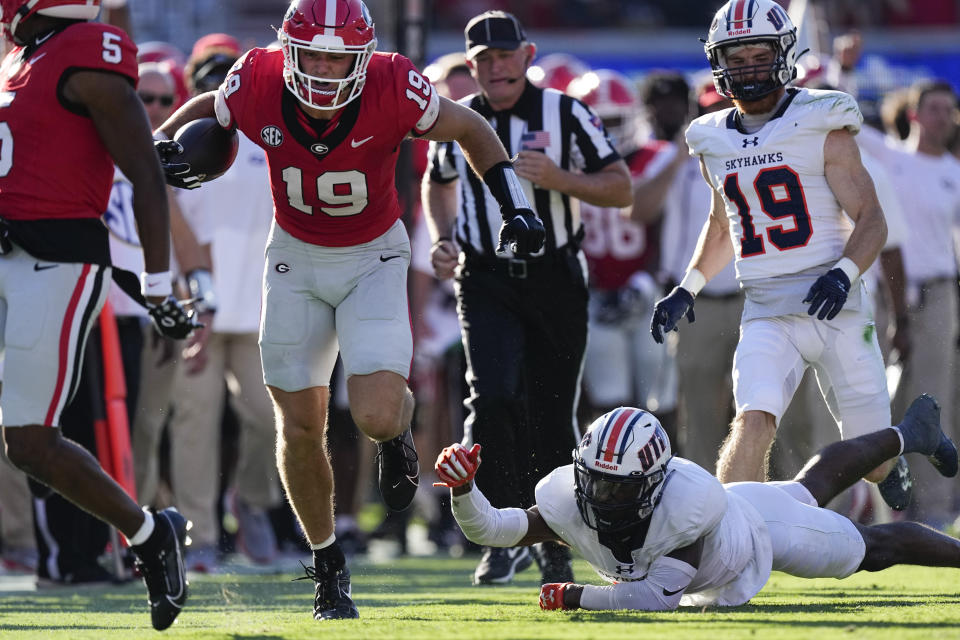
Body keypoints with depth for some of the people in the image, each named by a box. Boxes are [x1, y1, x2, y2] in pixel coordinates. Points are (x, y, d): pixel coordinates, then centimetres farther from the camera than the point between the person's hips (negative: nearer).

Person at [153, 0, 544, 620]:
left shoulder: (393, 88, -26)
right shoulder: (256, 85, -21)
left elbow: (470, 129, -8)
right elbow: (205, 110, 4)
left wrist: (516, 207, -14)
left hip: (373, 257, -2)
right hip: (296, 258, 2)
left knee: (376, 415, -20)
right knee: (300, 427, 2)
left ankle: (397, 431, 20)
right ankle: (329, 567, 23)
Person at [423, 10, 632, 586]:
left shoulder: (565, 115, -4)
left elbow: (622, 189, -5)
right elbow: (439, 184, 25)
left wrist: (558, 179, -21)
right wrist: (442, 239, 7)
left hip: (556, 280, -1)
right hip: (487, 284, 1)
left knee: (553, 418, 5)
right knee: (493, 398, -19)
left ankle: (557, 539, 25)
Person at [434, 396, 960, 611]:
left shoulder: (687, 502, -52)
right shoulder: (571, 500, -37)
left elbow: (660, 595, -54)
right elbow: (491, 529, -33)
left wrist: (575, 596, -49)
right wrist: (462, 489, -52)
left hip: (760, 530, -7)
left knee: (870, 549, 15)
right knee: (812, 487, 34)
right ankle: (905, 437, 62)